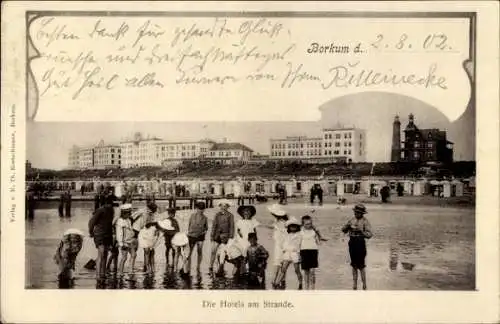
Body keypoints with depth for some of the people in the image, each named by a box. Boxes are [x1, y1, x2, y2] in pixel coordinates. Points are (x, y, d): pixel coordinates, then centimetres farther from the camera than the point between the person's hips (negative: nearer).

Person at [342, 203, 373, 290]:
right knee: (354, 265, 12)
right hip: (352, 242, 5)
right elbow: (344, 230, 10)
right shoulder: (352, 220, 9)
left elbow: (369, 234, -14)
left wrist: (361, 231, -26)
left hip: (360, 243, -5)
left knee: (361, 265, -4)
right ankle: (354, 283, 20)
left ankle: (364, 285, 7)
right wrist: (347, 226, -10)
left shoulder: (365, 221, -7)